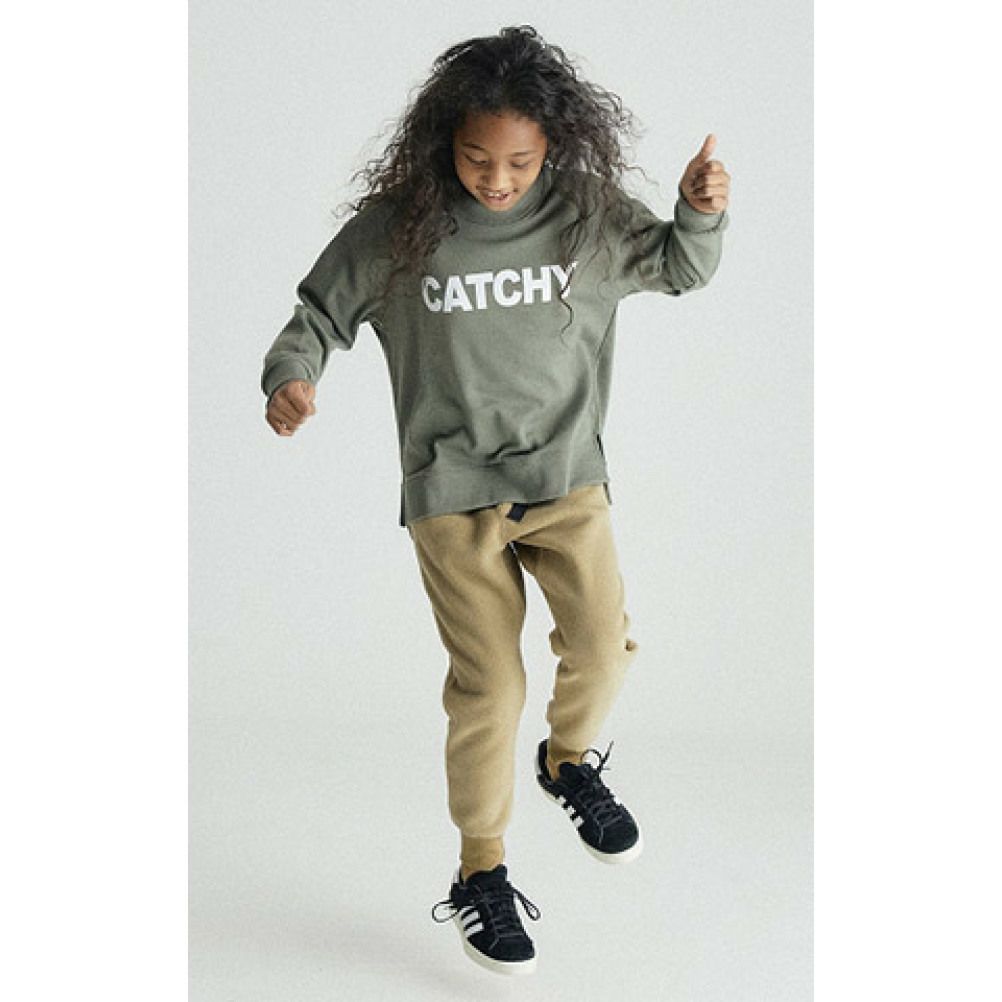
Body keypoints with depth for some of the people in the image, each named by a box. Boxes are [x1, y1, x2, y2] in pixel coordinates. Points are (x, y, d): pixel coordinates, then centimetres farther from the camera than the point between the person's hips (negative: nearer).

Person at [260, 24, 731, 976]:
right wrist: (290, 378, -16)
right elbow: (319, 316, 3)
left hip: (566, 473, 2)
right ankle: (480, 870, 19)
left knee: (602, 644, -14)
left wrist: (700, 212, -8)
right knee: (489, 684, -2)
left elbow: (678, 268, 12)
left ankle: (569, 760, 21)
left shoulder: (588, 216, -4)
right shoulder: (394, 229, -9)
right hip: (452, 491, -2)